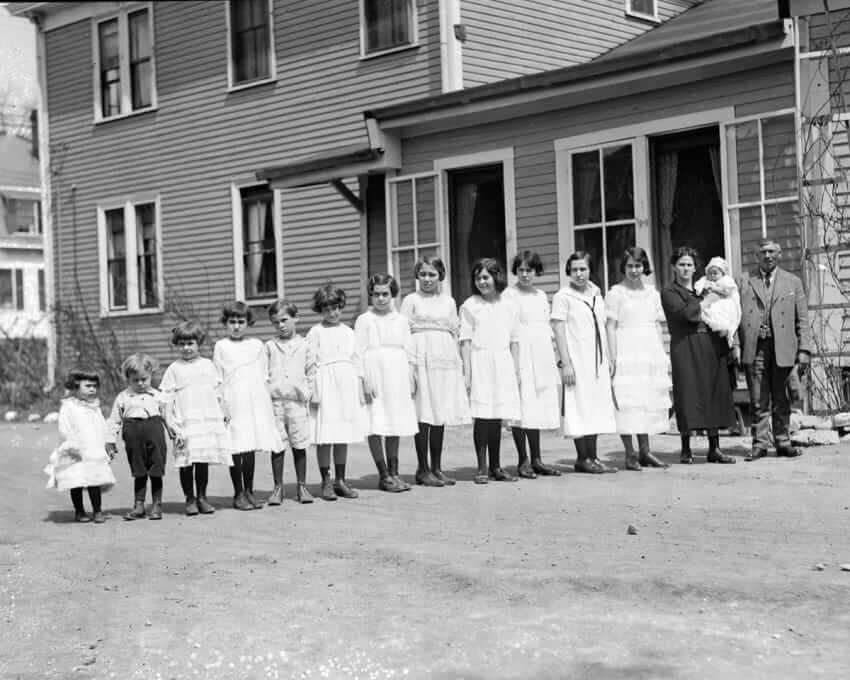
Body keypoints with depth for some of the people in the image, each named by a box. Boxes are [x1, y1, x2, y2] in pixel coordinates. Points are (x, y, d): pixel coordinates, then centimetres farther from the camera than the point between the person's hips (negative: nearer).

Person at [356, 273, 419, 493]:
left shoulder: (401, 320, 13)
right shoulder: (364, 320, 2)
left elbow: (408, 352, 15)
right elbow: (359, 353, -4)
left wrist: (411, 379, 10)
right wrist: (364, 380, -12)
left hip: (397, 377, 4)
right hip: (374, 375, -4)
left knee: (395, 426, 7)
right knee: (375, 426, -5)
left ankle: (394, 473, 14)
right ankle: (384, 475, 0)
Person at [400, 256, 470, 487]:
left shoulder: (448, 301, 15)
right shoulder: (411, 300, 4)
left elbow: (454, 333, 17)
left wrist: (458, 363, 12)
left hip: (445, 359, 4)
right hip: (421, 360, -4)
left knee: (440, 416, 6)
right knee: (423, 416, -4)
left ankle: (437, 467, 13)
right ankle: (422, 469, 2)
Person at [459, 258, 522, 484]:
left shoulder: (508, 307, 10)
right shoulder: (470, 305, 1)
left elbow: (514, 342, 14)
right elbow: (465, 341, -2)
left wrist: (516, 370, 10)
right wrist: (467, 371, -8)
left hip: (503, 363, 3)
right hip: (480, 362, -3)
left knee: (497, 417, 6)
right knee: (482, 416, -5)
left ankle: (496, 467, 13)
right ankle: (482, 468, 1)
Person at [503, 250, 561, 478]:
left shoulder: (541, 295, 16)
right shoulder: (509, 294, -3)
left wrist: (552, 360, 16)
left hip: (541, 355, 6)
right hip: (520, 354, -6)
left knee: (538, 407, 8)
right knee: (522, 407, -7)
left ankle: (537, 459, 13)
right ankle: (523, 461, -2)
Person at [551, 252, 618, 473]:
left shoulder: (596, 294, 14)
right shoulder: (563, 297, -5)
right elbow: (559, 331, -9)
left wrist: (608, 359, 14)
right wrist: (565, 363, -15)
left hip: (597, 360, 6)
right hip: (576, 360, -6)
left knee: (596, 407, 7)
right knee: (579, 407, -5)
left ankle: (592, 457, 12)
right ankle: (582, 458, 1)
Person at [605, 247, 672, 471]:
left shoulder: (652, 293, 14)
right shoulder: (616, 293, -2)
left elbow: (657, 326, 17)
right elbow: (610, 327, -6)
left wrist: (663, 355, 11)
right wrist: (613, 358, -13)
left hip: (651, 352, 5)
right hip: (627, 354, -5)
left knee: (650, 401, 6)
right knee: (627, 402, -7)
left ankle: (645, 452, 14)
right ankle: (630, 454, -3)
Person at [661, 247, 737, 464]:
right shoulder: (669, 292, 1)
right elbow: (685, 313, -16)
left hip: (712, 346, 6)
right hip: (686, 347, -6)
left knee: (715, 394, 4)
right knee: (688, 395, -5)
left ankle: (714, 448, 10)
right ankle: (686, 449, 3)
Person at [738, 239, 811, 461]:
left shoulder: (793, 282, 11)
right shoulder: (745, 282, 11)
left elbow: (802, 319, 7)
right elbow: (738, 316, 7)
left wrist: (804, 350, -2)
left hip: (782, 348, 0)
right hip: (754, 348, 0)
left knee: (780, 399, 5)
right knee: (758, 400, 0)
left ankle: (782, 442, 14)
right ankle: (760, 443, 5)